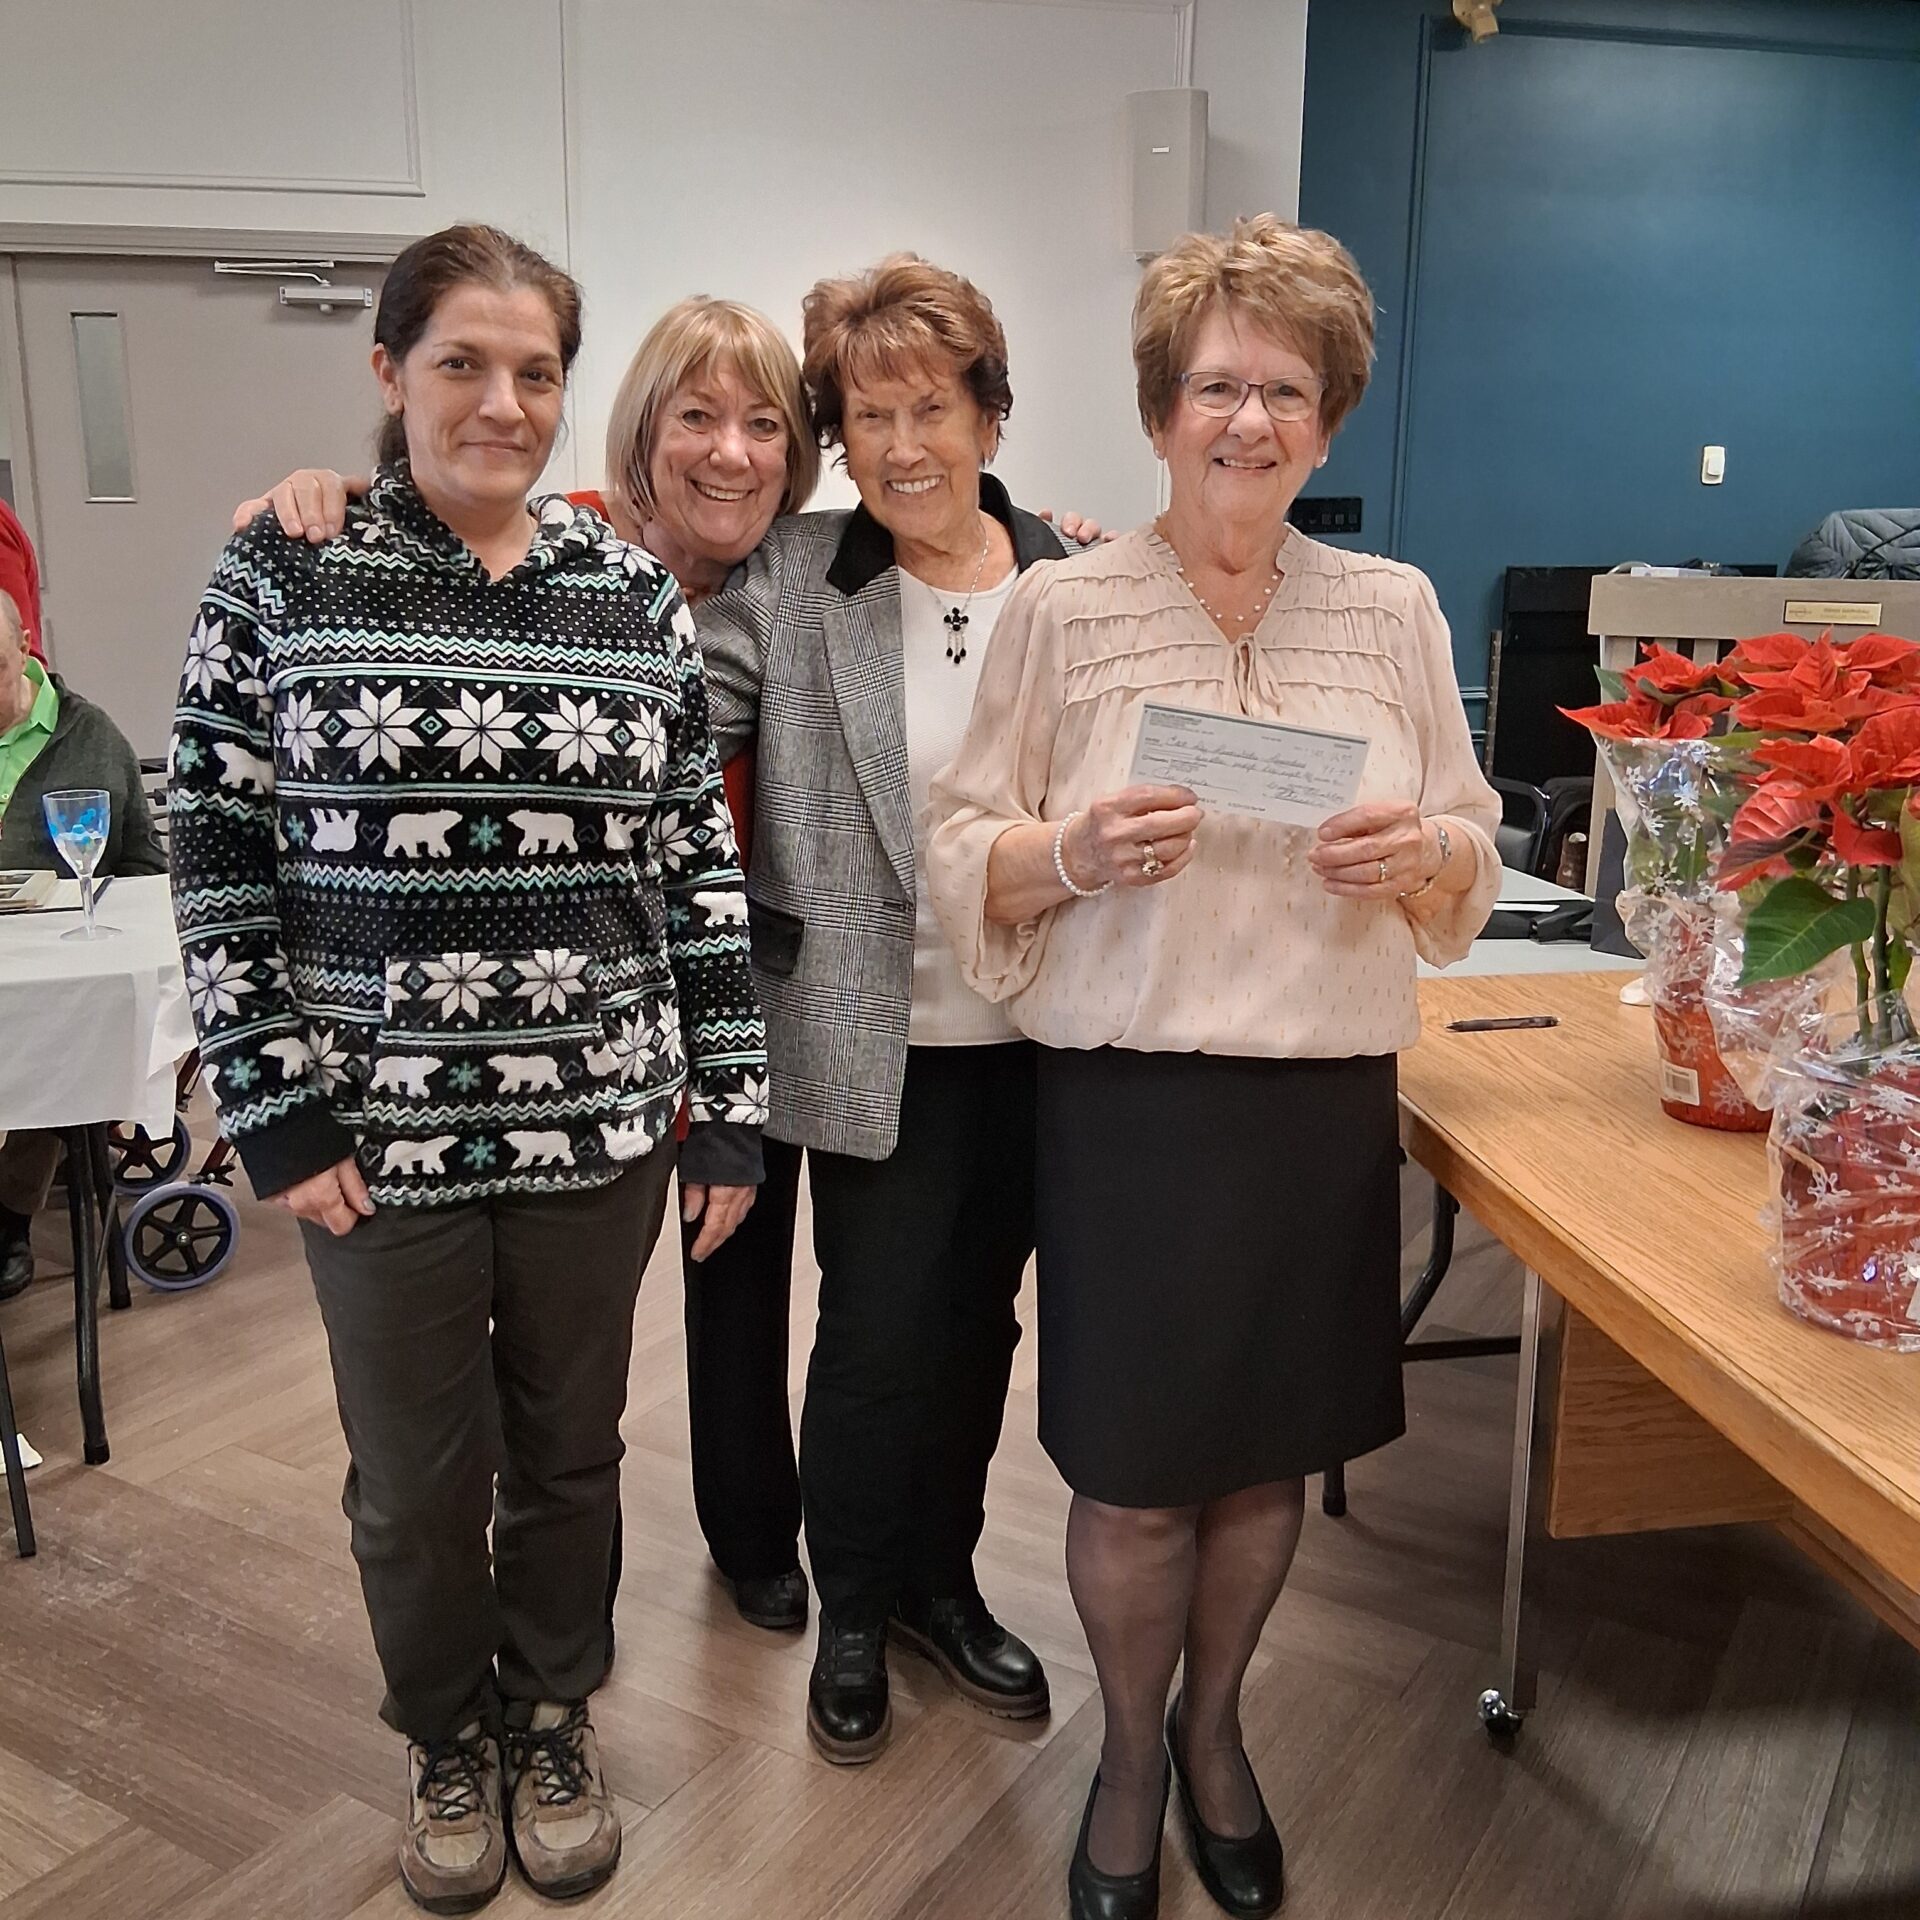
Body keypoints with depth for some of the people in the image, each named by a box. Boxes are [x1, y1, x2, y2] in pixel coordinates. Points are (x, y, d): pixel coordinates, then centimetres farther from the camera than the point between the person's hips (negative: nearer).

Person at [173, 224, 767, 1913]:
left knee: (569, 1446, 17)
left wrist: (729, 1111, 1)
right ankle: (446, 1737, 42)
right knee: (416, 1473, 14)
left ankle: (555, 1714, 43)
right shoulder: (280, 572, -5)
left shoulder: (634, 591, 1)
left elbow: (698, 859, 3)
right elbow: (219, 856, -4)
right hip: (379, 1128, -1)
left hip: (597, 1121, 2)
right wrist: (281, 1115, -7)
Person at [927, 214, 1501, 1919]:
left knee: (1271, 1456, 16)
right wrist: (1077, 850, -21)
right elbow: (963, 855, -1)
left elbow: (1471, 857, 10)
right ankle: (1131, 1758, 37)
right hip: (1134, 1101, -2)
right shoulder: (1064, 608, -3)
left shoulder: (1394, 609, 5)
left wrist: (1424, 854, -13)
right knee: (1135, 1480, 8)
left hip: (1331, 1100, 3)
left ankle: (1214, 1730, 43)